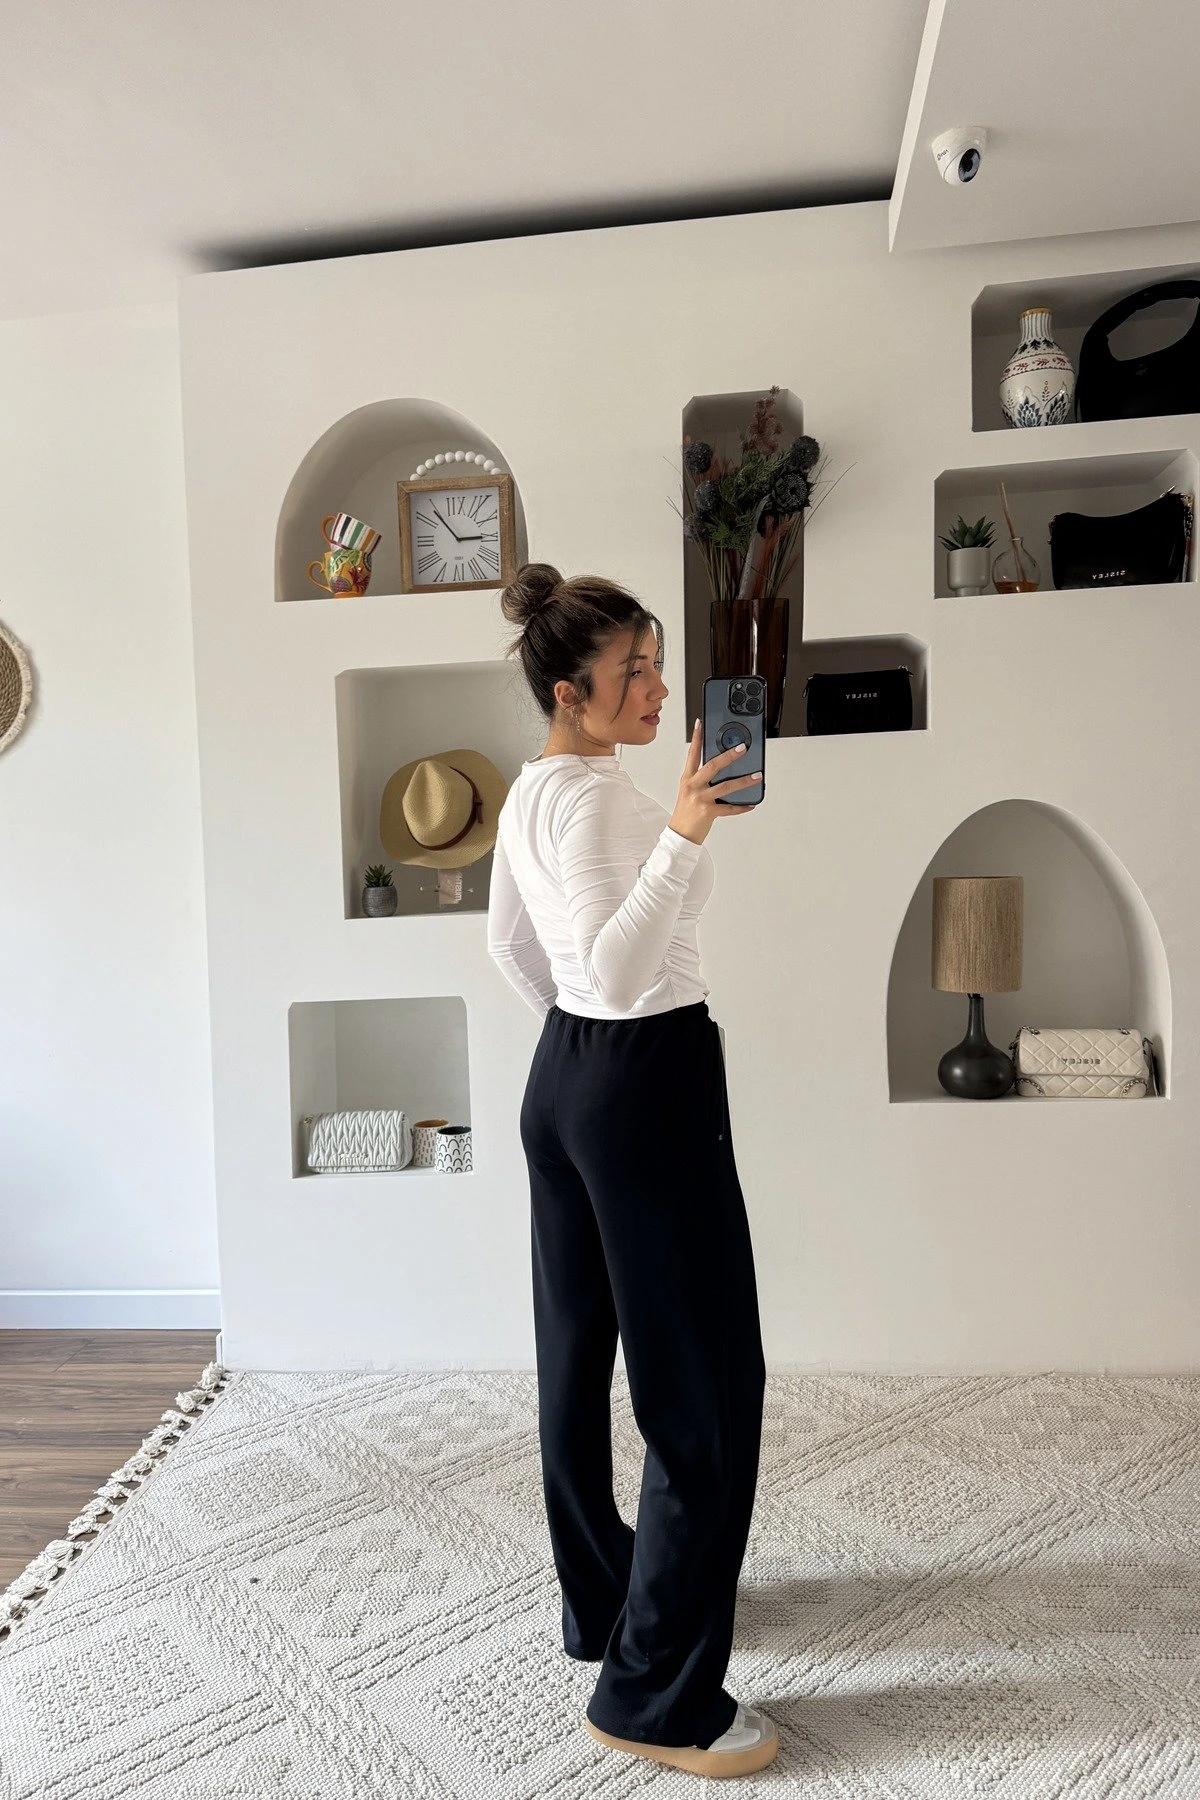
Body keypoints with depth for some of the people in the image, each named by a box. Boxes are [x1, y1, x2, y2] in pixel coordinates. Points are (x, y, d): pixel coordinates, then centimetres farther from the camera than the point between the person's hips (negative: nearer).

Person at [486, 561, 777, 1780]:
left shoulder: (528, 789, 11)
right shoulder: (592, 794, -19)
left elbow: (509, 942, 20)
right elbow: (619, 974, -28)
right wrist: (684, 834, -35)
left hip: (562, 1079, 10)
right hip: (647, 1084, -10)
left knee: (579, 1357, 18)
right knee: (707, 1386, 0)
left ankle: (604, 1603, 37)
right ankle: (657, 1696, 11)